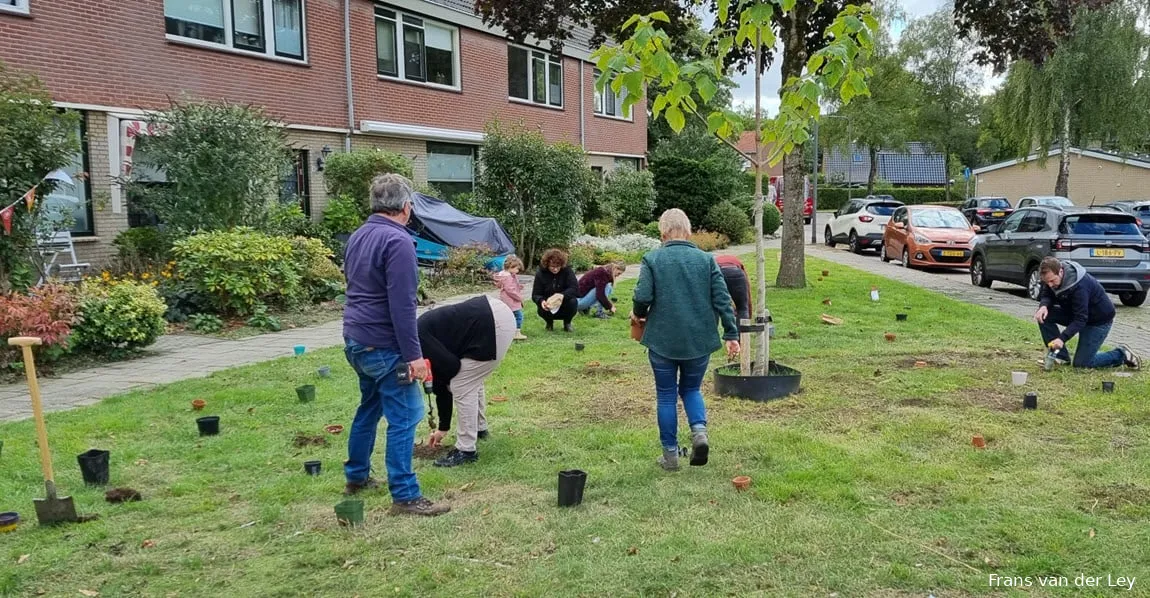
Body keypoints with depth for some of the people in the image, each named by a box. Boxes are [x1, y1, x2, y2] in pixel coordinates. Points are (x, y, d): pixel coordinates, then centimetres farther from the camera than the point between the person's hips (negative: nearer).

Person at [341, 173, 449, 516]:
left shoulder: (358, 237, 12)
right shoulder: (397, 241, -18)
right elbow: (402, 304, -22)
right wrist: (413, 354, -20)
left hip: (356, 340, 10)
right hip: (383, 345, -10)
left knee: (369, 408, 22)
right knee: (404, 417, -5)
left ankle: (356, 477, 32)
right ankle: (405, 497, -2)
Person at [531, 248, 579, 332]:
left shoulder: (567, 271, -13)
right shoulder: (541, 274, -10)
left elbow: (575, 288, -24)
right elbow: (535, 295, -13)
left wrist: (563, 295, -44)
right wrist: (541, 301, -38)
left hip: (564, 307, 0)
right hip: (549, 308, 0)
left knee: (573, 302, -32)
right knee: (541, 310, -32)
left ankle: (567, 323, 1)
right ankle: (549, 323, 7)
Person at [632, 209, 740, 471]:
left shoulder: (652, 260, -6)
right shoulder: (706, 260, 1)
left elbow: (642, 297, -14)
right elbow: (722, 299, -4)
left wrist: (638, 315, 7)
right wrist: (731, 334, 0)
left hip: (662, 340, -2)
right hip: (699, 340, 2)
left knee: (666, 395, 11)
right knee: (691, 389, 21)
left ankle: (671, 454, 16)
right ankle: (699, 430, -5)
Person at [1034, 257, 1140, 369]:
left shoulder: (1079, 286, -35)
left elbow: (1080, 320, -36)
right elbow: (1046, 295, -5)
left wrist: (1062, 338, -46)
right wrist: (1044, 306, -31)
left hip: (1099, 319, -8)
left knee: (1081, 363, -8)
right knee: (1044, 315, -15)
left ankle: (1121, 354, 13)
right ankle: (1061, 356, -6)